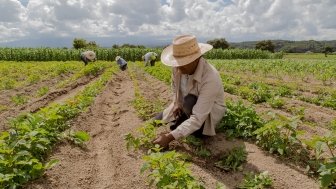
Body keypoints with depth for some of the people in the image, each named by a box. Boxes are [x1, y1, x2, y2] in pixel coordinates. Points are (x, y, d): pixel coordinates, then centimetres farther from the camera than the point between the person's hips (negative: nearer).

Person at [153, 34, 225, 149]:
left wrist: (170, 137, -43)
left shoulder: (210, 78, -39)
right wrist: (177, 103, -10)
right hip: (185, 106, 6)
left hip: (209, 111, -5)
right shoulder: (178, 67, -19)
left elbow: (197, 118, -41)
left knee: (190, 101, -37)